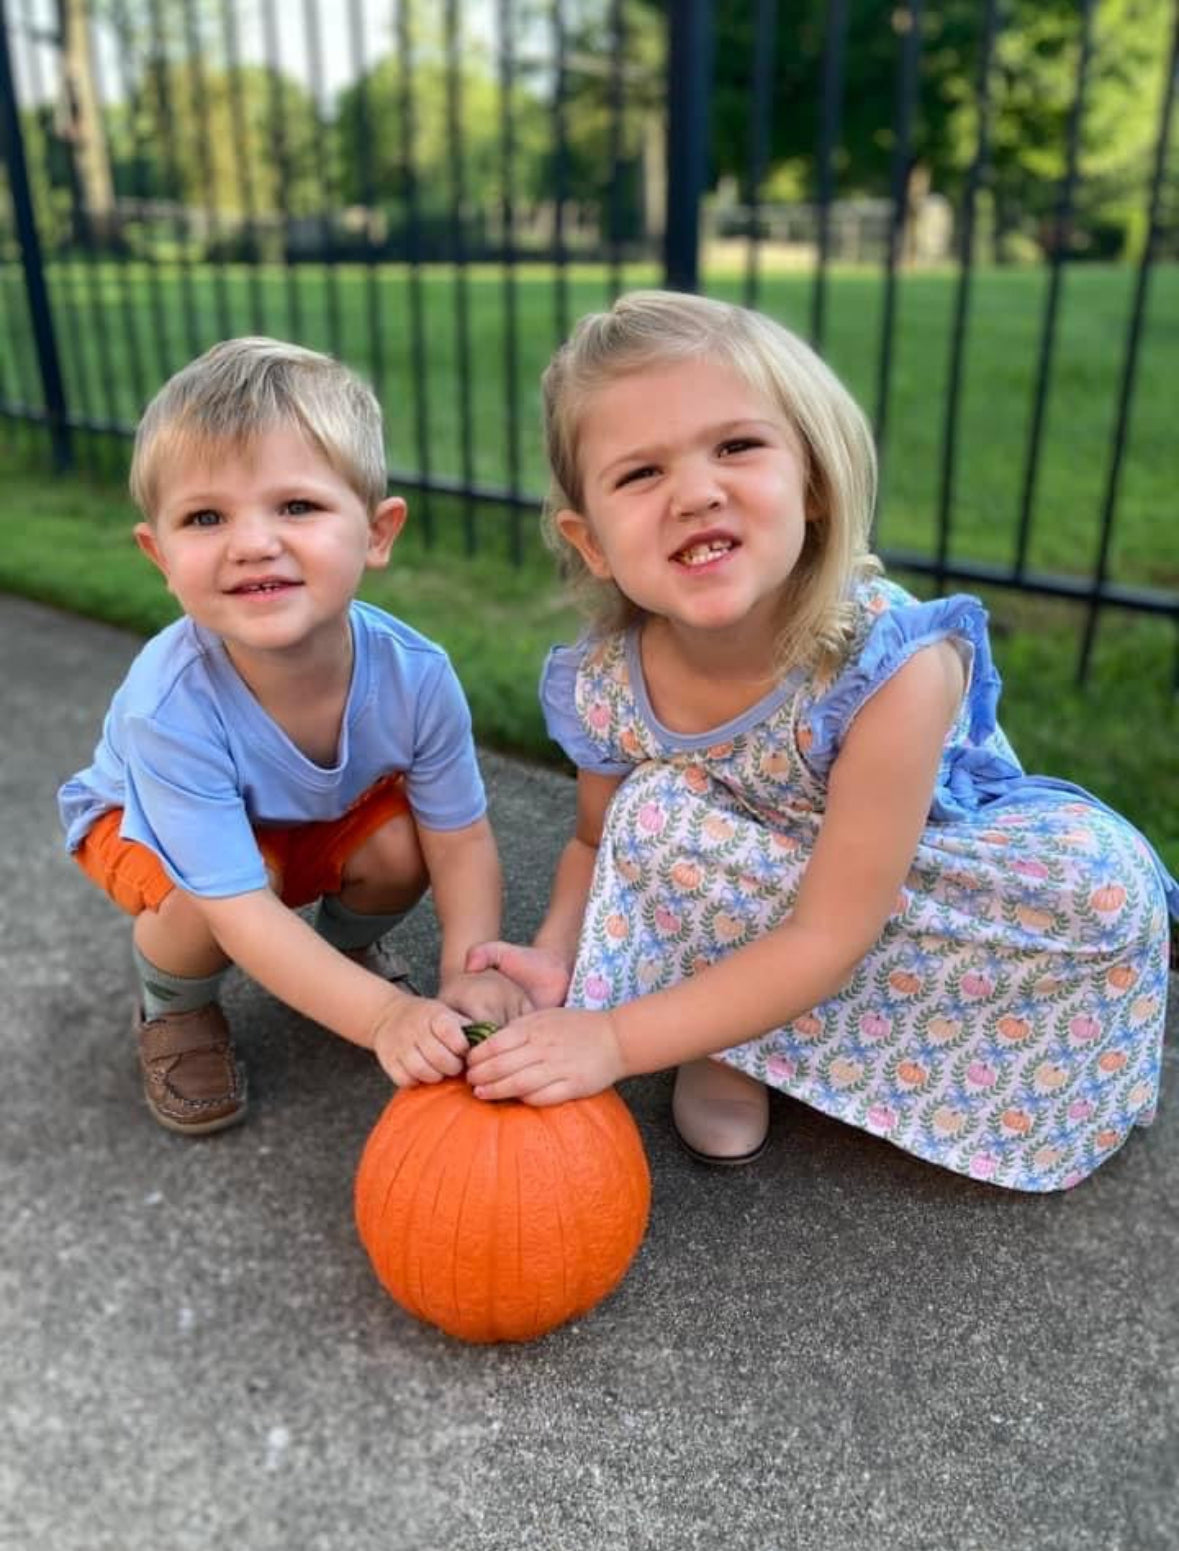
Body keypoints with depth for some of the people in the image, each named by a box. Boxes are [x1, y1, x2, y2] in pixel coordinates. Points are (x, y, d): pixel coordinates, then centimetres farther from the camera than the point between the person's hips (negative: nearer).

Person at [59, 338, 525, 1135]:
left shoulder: (415, 673, -32)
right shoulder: (169, 707, -41)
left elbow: (462, 839, -22)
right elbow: (238, 906, -40)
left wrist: (470, 973, -38)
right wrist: (385, 1017, -47)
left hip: (323, 815, 3)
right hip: (147, 821, -3)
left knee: (400, 851, -23)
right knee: (205, 899, -32)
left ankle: (348, 945, 14)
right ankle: (174, 1009, 4)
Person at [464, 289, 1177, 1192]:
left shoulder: (897, 666, -36)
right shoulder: (602, 691, -24)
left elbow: (831, 934, -33)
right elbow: (600, 844, -3)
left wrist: (615, 1038, -35)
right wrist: (557, 956, -24)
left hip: (920, 888, -1)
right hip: (745, 906, 2)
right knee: (656, 812, -27)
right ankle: (729, 1056, -8)